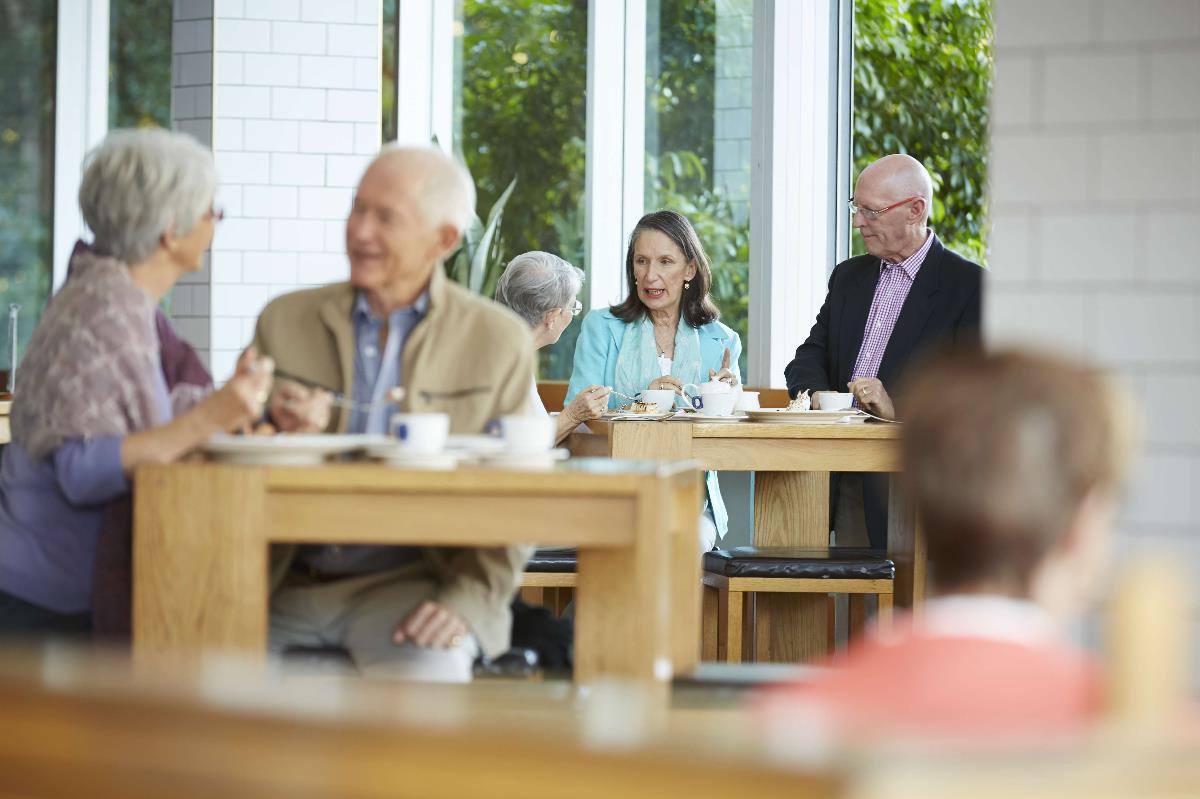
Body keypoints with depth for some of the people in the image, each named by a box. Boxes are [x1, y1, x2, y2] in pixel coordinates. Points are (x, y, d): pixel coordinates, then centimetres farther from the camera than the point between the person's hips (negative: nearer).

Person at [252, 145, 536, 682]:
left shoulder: (499, 341, 5)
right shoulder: (285, 320, 10)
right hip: (286, 585, 3)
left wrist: (468, 600, -13)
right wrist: (277, 431, -12)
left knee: (429, 679, -33)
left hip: (407, 583, -3)